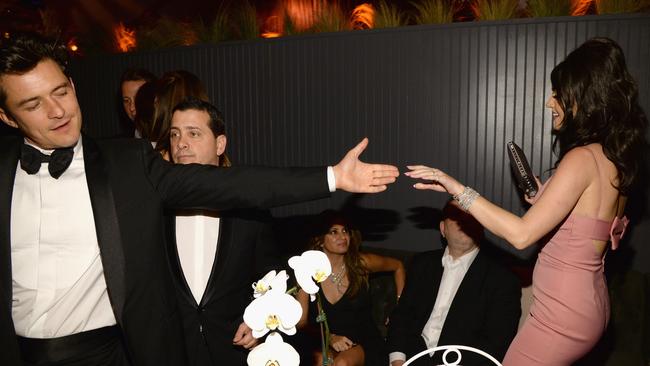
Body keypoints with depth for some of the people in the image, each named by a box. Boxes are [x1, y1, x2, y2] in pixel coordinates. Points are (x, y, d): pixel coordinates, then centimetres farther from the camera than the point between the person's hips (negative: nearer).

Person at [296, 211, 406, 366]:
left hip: (364, 343, 0)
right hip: (325, 346, 0)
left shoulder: (361, 263, -4)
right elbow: (301, 323, -2)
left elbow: (398, 266, 15)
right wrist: (329, 338, -19)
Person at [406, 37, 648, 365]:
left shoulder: (582, 158, -21)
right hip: (588, 303, 9)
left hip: (563, 312, -9)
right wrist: (544, 198, 14)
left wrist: (458, 190, -22)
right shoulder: (614, 159, 7)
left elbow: (521, 234, -25)